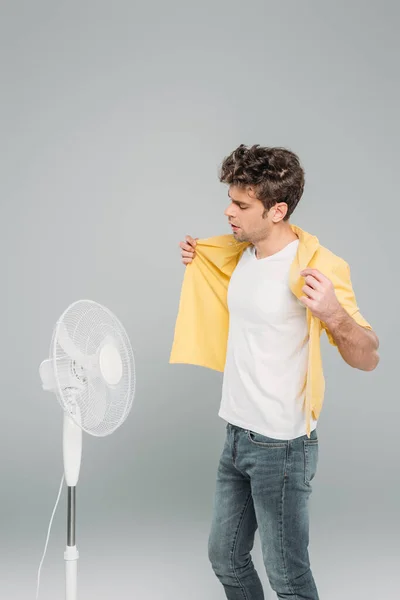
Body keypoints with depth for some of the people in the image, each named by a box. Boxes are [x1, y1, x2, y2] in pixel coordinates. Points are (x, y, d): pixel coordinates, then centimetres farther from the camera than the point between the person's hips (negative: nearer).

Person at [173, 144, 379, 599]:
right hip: (237, 438, 8)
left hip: (281, 447, -8)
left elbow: (367, 359, -19)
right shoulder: (241, 254, 4)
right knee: (225, 558, 21)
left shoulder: (315, 268, -20)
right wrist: (196, 262, 15)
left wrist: (334, 314, -39)